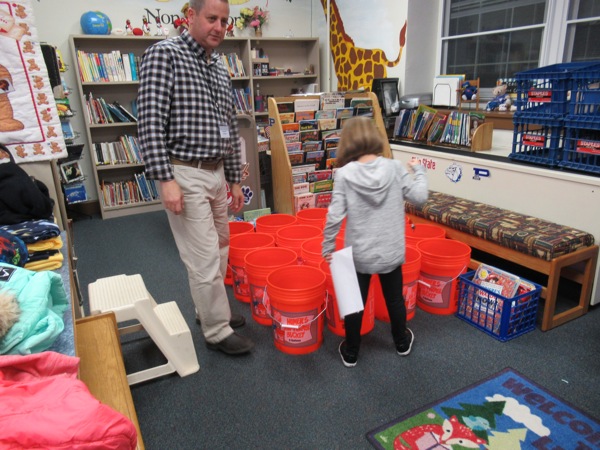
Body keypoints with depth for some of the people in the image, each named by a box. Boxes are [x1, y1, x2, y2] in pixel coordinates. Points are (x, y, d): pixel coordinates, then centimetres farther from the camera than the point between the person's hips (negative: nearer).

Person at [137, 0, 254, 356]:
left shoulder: (220, 70, 15)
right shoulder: (164, 54, -7)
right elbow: (150, 122, -15)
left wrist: (235, 179, 16)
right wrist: (165, 179, -21)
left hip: (216, 173, 8)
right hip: (185, 174, -8)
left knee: (219, 251, 16)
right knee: (205, 258, -3)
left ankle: (210, 310, 35)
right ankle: (218, 331, 13)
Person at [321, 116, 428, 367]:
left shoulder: (344, 174, -14)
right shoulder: (395, 168, -9)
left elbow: (334, 216, -15)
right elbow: (420, 197, -1)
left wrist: (328, 247, -2)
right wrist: (419, 171, 16)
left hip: (359, 255, -2)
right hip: (391, 252, 2)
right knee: (395, 299, 23)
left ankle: (350, 353, 32)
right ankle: (402, 343, 45)